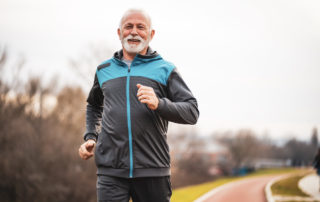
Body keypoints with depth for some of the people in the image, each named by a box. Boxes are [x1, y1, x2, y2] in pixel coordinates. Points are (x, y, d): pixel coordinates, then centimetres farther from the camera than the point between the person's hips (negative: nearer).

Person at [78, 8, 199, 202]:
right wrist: (90, 137, 18)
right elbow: (94, 105, 35)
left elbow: (192, 112, -1)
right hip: (111, 170, 1)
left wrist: (159, 104, -19)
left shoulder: (165, 70, 7)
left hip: (152, 170, -1)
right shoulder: (104, 70, 16)